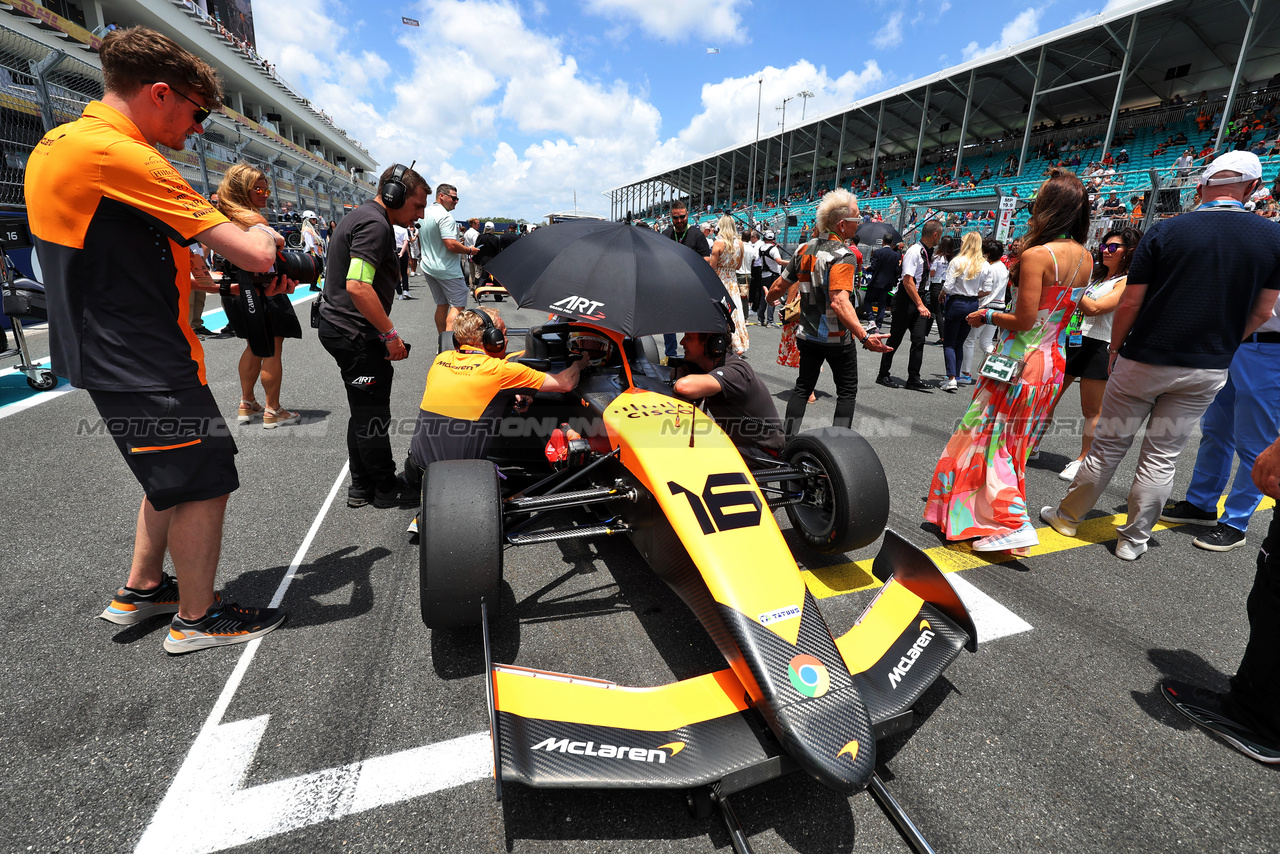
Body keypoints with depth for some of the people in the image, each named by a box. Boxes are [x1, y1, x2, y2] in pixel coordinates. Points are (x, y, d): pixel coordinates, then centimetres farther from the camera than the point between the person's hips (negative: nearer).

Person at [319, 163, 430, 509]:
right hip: (355, 334, -11)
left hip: (338, 326, 11)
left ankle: (362, 486, 27)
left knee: (364, 412, 17)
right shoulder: (375, 224, -16)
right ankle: (386, 488, 13)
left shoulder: (360, 216, 18)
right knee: (372, 414, 0)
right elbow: (358, 287, -27)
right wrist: (391, 334, -21)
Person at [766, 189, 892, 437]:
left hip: (807, 335, 6)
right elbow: (839, 302, -32)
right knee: (847, 392, 10)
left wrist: (770, 298, 32)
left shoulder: (804, 250, 1)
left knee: (803, 388, 16)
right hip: (838, 339, -6)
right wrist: (864, 337, -40)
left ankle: (789, 439, 16)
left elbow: (778, 287, 8)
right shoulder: (844, 255, -19)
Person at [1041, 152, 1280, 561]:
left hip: (1144, 359, -2)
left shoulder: (1165, 231, -8)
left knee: (1109, 444, 9)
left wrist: (1115, 349, 5)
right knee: (1162, 456, 9)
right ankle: (1134, 540, 17)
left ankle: (1068, 515, 21)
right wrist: (1221, 345, 18)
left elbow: (1130, 303, -7)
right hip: (1208, 369, 2)